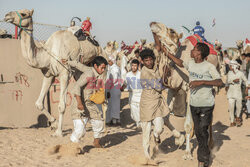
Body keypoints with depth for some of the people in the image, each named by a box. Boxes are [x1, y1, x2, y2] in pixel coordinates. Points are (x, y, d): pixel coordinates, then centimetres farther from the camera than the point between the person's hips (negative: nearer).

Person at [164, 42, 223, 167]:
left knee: (202, 131, -6)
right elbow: (180, 63, 25)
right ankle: (205, 157, 26)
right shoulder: (191, 64, 4)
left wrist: (201, 82, -27)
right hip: (194, 104, 6)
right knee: (198, 132, 11)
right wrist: (167, 53, 23)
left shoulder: (209, 66, -14)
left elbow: (220, 82, -21)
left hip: (206, 105, -6)